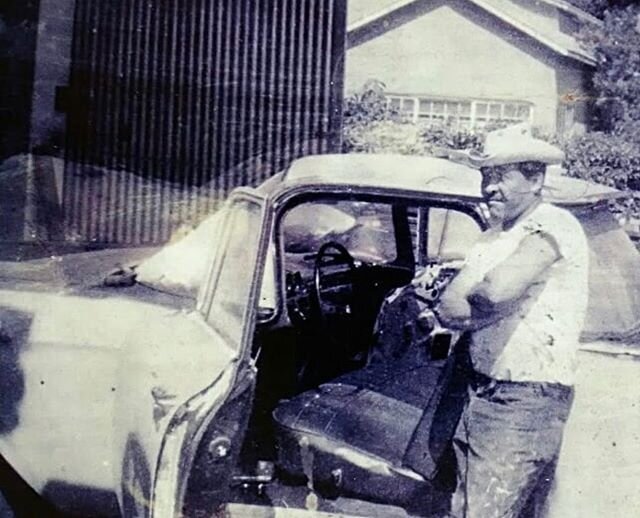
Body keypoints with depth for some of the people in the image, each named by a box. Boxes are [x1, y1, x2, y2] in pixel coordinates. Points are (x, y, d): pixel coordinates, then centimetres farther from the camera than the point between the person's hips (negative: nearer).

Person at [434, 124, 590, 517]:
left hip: (527, 400, -8)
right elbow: (452, 302, 8)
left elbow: (496, 293, -27)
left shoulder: (553, 226, -13)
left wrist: (455, 310, -7)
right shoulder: (493, 235, 14)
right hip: (481, 392, 9)